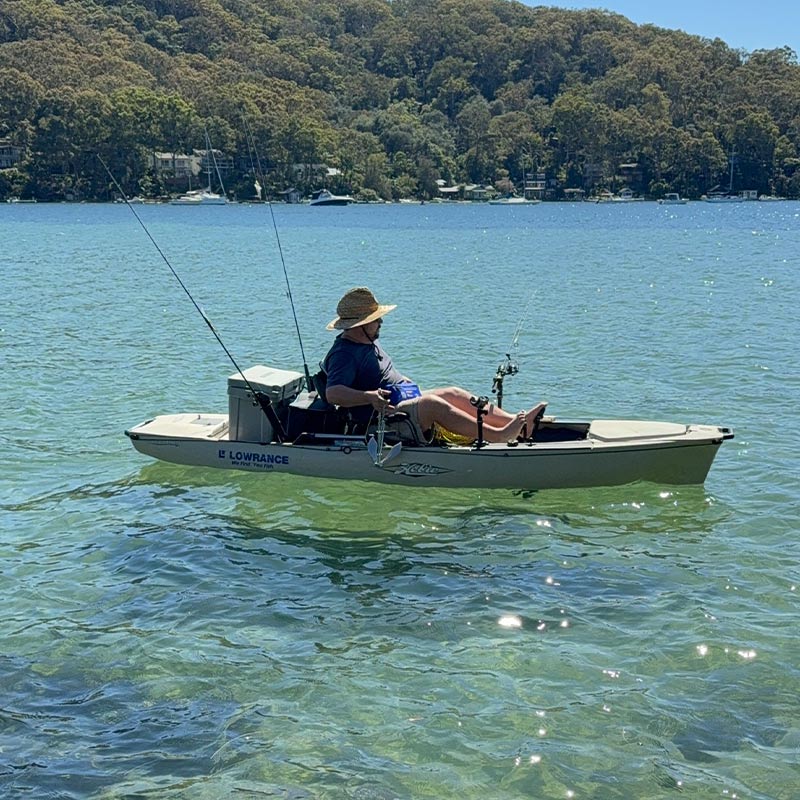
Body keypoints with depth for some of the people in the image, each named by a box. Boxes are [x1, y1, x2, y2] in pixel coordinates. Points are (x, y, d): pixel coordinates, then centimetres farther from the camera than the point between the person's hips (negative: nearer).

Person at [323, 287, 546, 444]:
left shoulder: (368, 342, 17)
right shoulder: (343, 354, -16)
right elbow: (332, 393, -31)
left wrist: (405, 382, 17)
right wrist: (370, 397, -43)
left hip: (405, 402, 10)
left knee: (454, 394, -3)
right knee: (433, 404, -29)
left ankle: (519, 422, -10)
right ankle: (497, 436, -35)